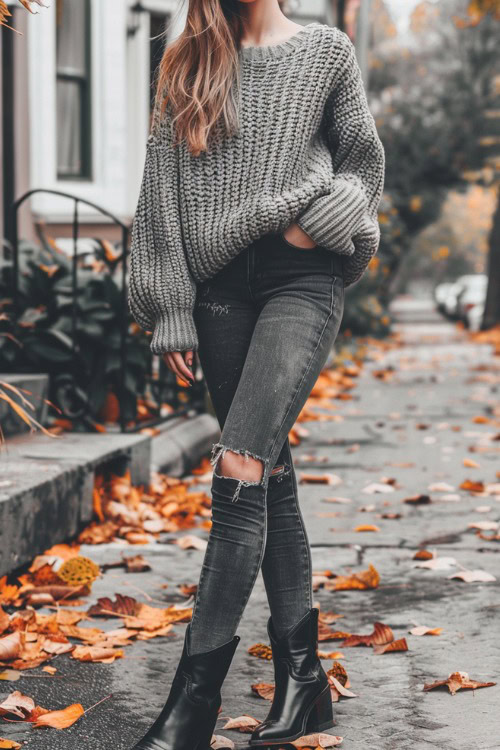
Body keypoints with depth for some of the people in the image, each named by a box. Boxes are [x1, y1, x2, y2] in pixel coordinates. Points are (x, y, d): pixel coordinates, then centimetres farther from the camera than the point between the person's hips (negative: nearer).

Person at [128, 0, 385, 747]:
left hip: (301, 278, -3)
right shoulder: (189, 64, 12)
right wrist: (170, 313, 2)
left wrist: (320, 222, -6)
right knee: (271, 476, 6)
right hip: (219, 286, 4)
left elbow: (365, 162, 14)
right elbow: (161, 191, 9)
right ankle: (302, 677, 13)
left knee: (240, 471, -18)